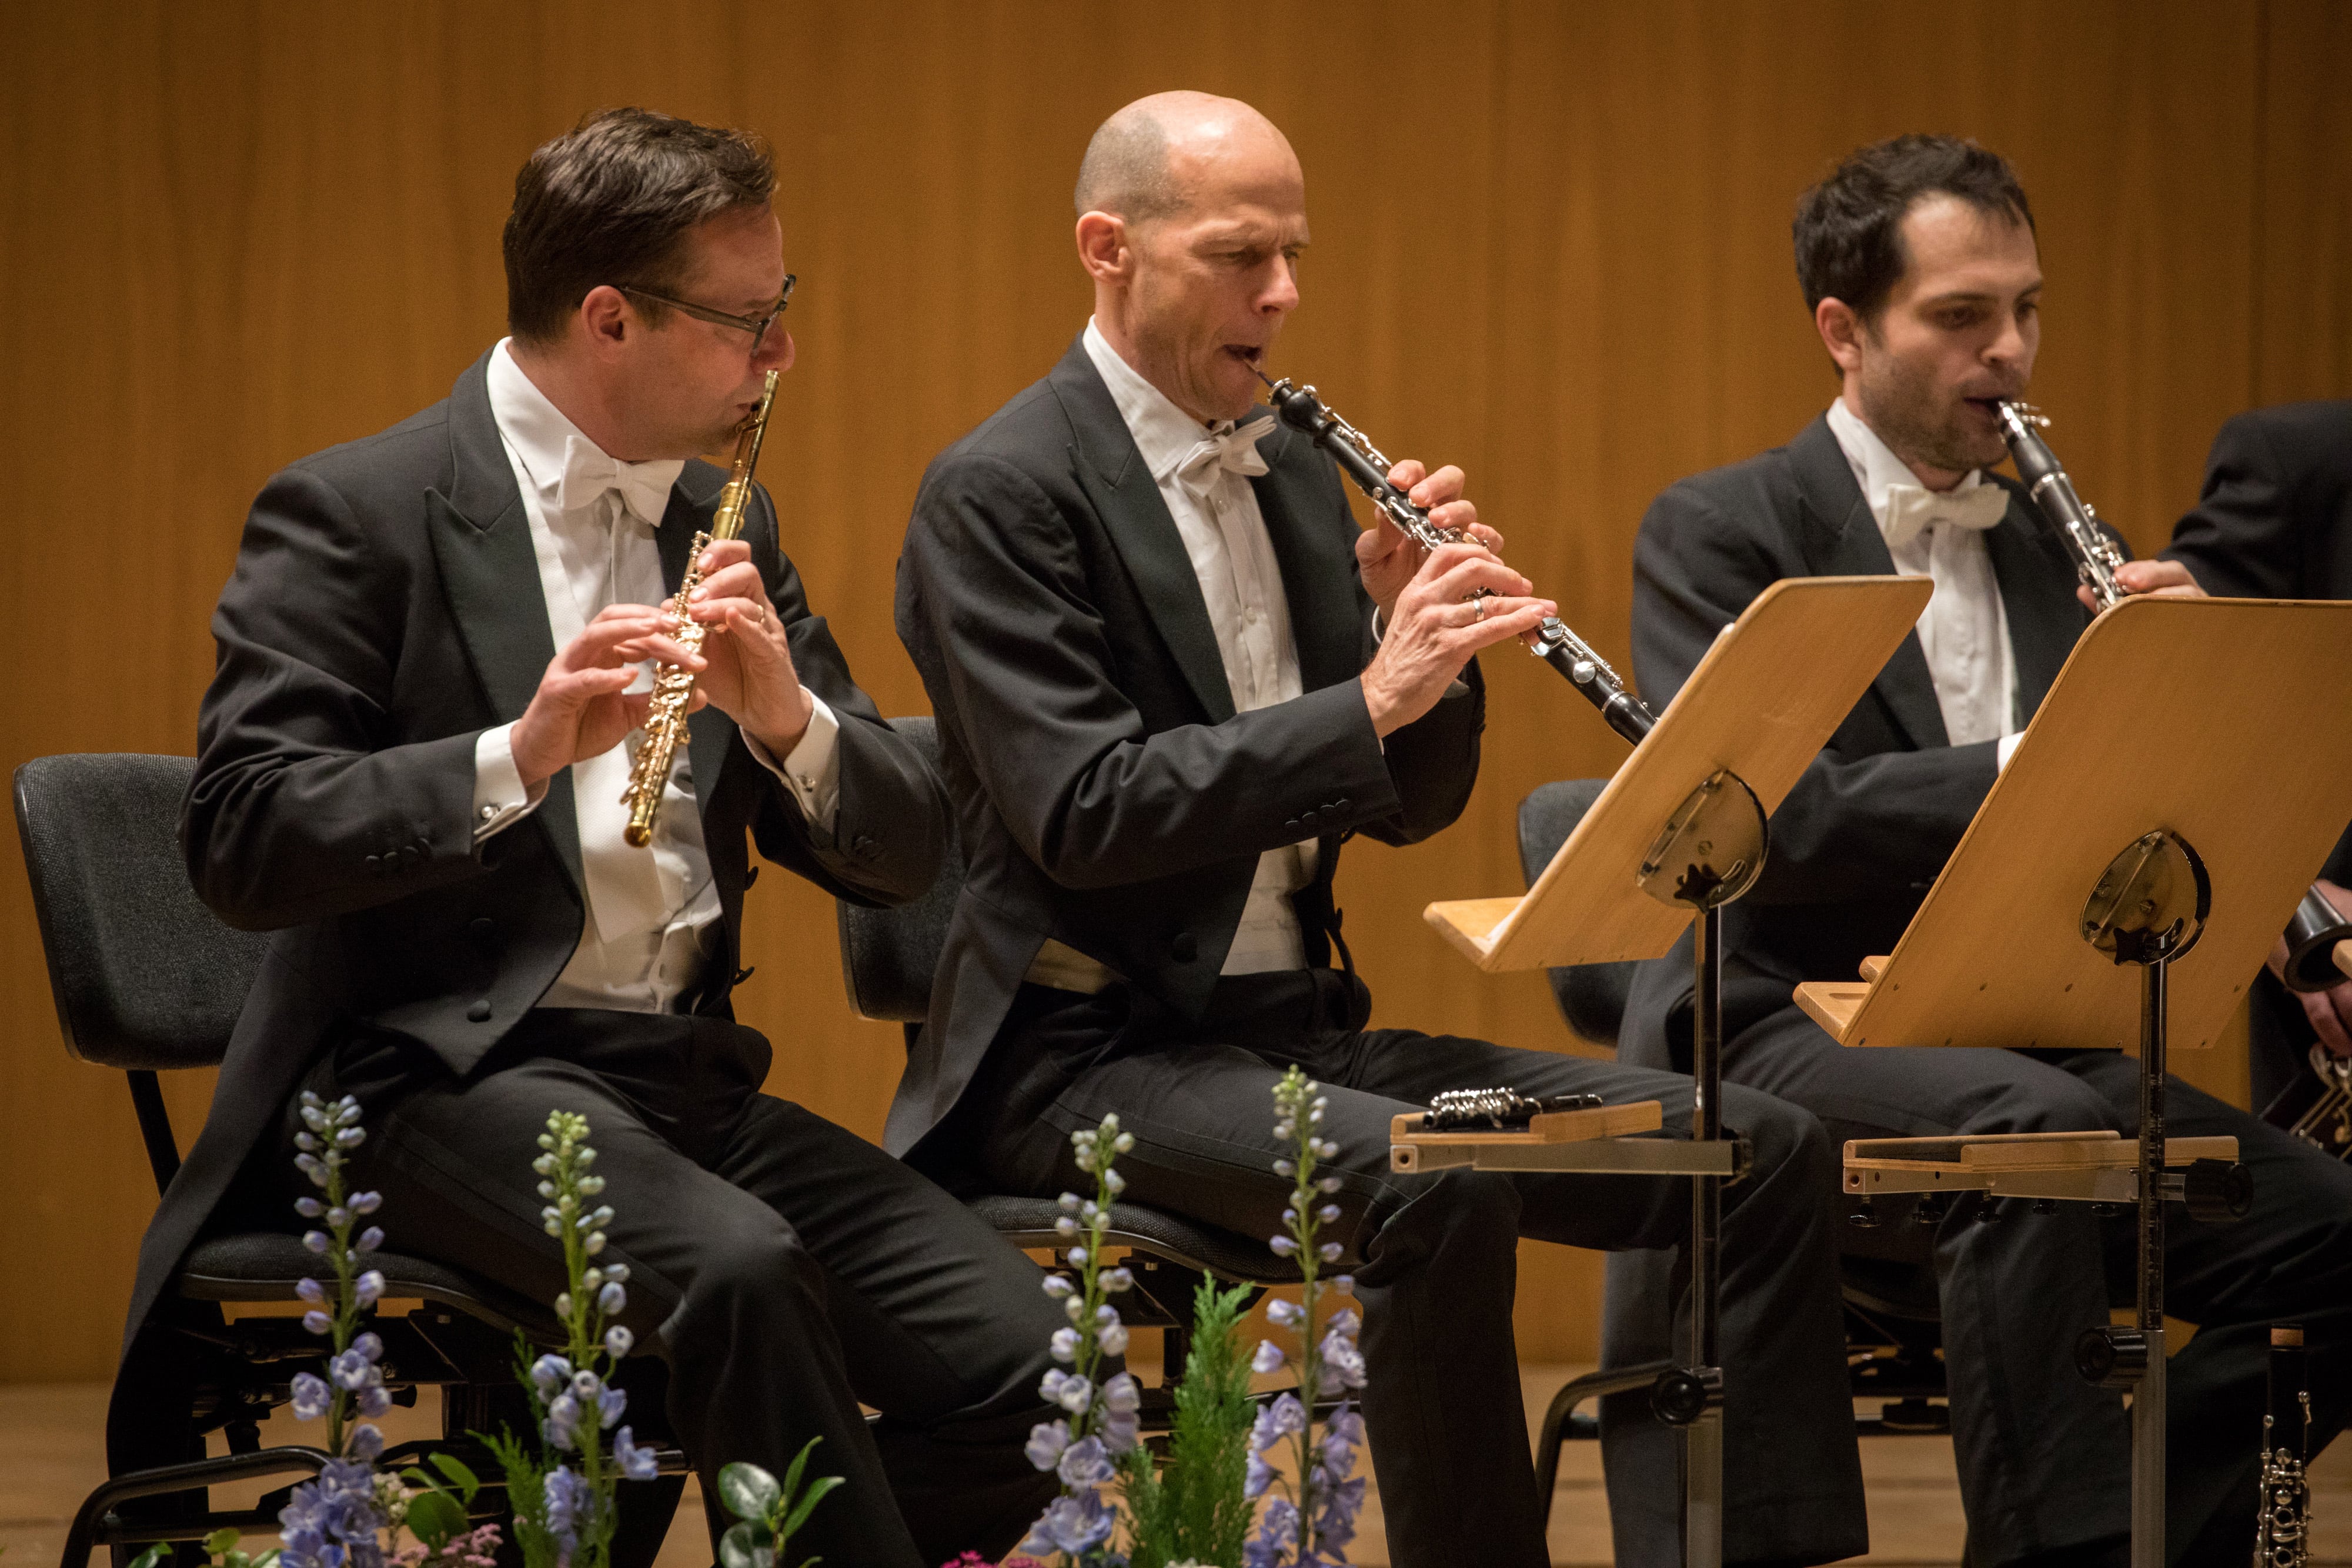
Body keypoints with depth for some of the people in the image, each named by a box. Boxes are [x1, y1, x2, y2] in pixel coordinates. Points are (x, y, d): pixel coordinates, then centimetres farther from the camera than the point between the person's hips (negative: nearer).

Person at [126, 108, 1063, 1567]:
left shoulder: (727, 524, 15)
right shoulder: (356, 515, -4)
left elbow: (901, 853, 11)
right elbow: (243, 843, -15)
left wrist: (789, 715, -11)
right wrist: (519, 754, -28)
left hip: (686, 1069, 7)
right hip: (442, 1065, -7)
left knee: (1014, 1354, -16)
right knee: (741, 1272, -36)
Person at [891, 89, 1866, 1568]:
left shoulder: (1292, 469, 14)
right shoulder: (1001, 494, -10)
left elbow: (1413, 803, 14)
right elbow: (1083, 812, -21)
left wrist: (1419, 626, -6)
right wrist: (1370, 695, -25)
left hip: (1296, 1026, 8)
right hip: (1089, 1049, -8)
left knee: (1762, 1151, -7)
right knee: (1429, 1182, -36)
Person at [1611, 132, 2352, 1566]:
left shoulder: (2053, 550, 17)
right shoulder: (1721, 534, -1)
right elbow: (1765, 818, -17)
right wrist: (2039, 762, -27)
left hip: (2025, 1038, 6)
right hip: (1785, 1024, -6)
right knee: (2032, 1125, -36)